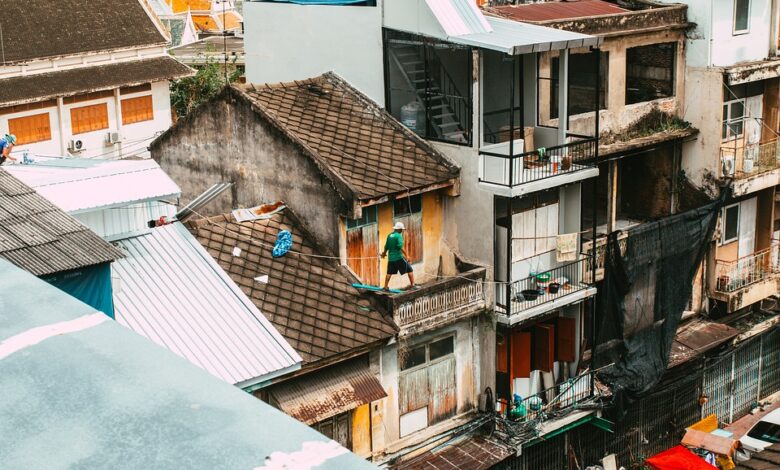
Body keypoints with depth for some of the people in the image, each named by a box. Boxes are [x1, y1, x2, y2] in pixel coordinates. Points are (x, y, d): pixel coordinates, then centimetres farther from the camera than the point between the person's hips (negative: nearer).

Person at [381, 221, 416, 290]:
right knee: (410, 270, 2)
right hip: (398, 257, -6)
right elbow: (400, 247, -22)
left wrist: (384, 253, 36)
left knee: (389, 273, 17)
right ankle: (412, 285, -1)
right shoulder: (399, 235, -11)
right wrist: (406, 255, -21)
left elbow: (386, 246, 19)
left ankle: (386, 287, 18)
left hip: (391, 257, 7)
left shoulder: (389, 236, 9)